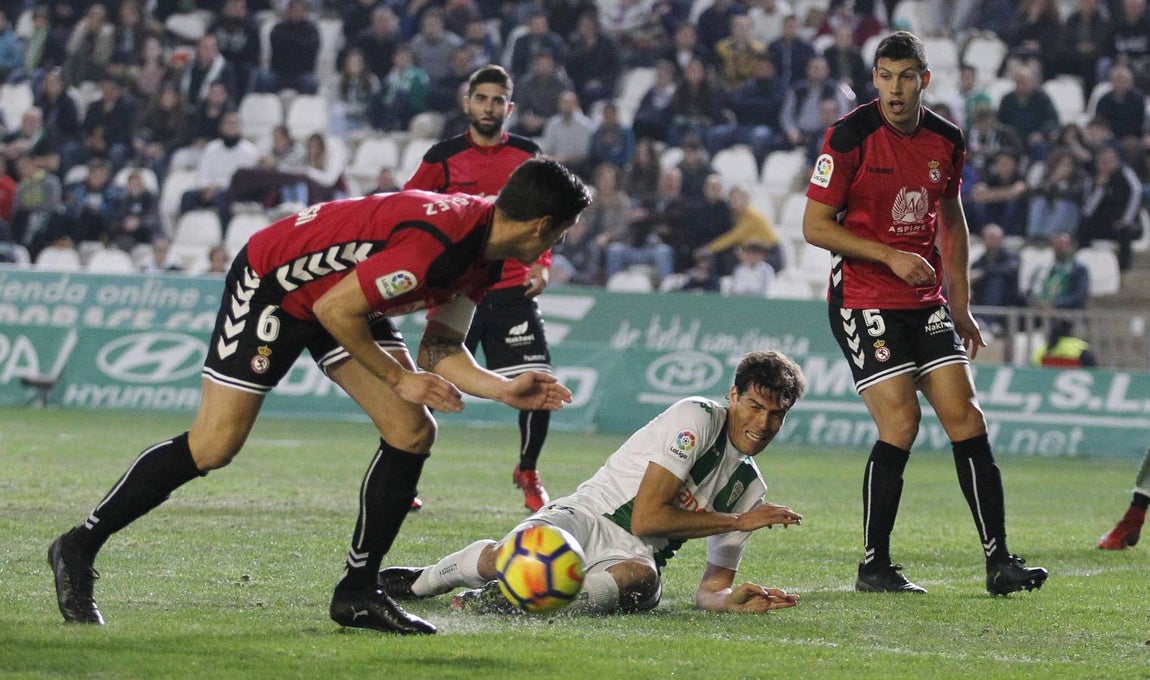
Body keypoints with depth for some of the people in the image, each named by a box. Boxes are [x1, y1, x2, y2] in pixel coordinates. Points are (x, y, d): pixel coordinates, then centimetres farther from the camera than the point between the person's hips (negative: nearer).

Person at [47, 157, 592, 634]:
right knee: (213, 448, -11)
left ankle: (357, 592, 4)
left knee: (413, 433, -5)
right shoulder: (437, 238, -35)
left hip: (348, 301, 9)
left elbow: (441, 351, 2)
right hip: (271, 282, -9)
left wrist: (504, 390, -12)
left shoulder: (484, 262, -5)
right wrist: (398, 378, -19)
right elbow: (335, 310, -29)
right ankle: (78, 549, 4)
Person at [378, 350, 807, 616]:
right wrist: (739, 521, -7)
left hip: (635, 558, 4)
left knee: (642, 580, -37)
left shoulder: (750, 488, 15)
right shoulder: (696, 418, -6)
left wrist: (731, 600, -10)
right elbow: (647, 517, -13)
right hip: (588, 519, -4)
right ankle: (423, 581, -3)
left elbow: (710, 589, 15)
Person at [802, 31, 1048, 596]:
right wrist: (891, 256, -17)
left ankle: (998, 561, 0)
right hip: (863, 301, -5)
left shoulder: (946, 140, 6)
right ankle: (873, 566, -1)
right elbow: (815, 226, -9)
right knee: (901, 423, -14)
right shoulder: (850, 136, -11)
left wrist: (960, 305, 17)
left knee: (965, 416, -3)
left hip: (925, 302, 5)